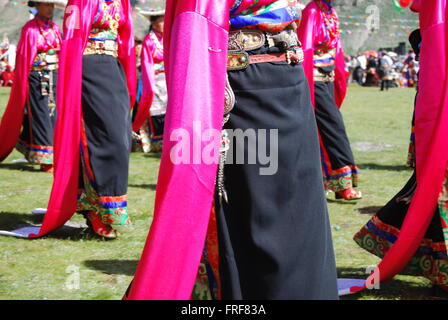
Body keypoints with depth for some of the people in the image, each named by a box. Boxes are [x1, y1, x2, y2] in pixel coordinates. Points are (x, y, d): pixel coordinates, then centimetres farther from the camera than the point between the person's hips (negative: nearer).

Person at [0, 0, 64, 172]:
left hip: (54, 78, 6)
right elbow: (23, 58, -7)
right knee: (40, 116, -3)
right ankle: (45, 159, 1)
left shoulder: (54, 28, 11)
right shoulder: (30, 29, -7)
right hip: (37, 79, -6)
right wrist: (23, 84, -8)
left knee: (53, 115, 9)